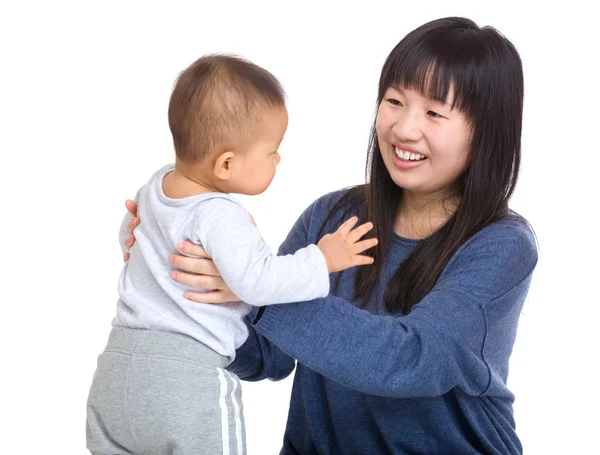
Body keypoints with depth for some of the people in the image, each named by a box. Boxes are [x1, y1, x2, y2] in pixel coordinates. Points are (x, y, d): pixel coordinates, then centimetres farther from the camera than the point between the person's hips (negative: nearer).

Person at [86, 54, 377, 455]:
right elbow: (257, 281, -27)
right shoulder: (219, 216, -20)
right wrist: (322, 261, -17)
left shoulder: (155, 186, 7)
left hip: (118, 364, 8)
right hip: (187, 382, -8)